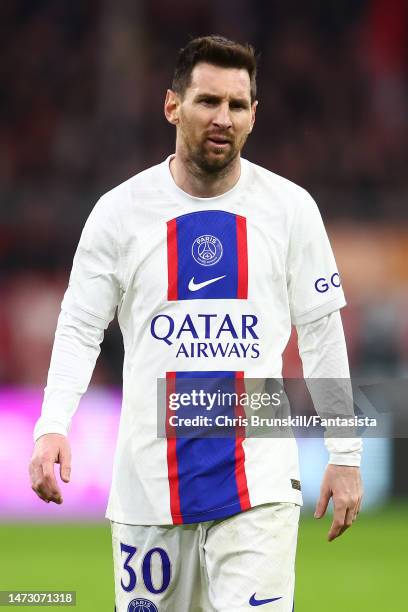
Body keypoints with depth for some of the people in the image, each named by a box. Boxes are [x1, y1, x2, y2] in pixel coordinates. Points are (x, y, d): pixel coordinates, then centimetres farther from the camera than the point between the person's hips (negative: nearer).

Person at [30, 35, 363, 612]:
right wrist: (52, 427, -14)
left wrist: (344, 454, 4)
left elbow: (321, 332, 7)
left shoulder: (290, 207, 2)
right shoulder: (121, 209, 0)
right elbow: (80, 328, 2)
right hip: (148, 476, 1)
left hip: (258, 479, -1)